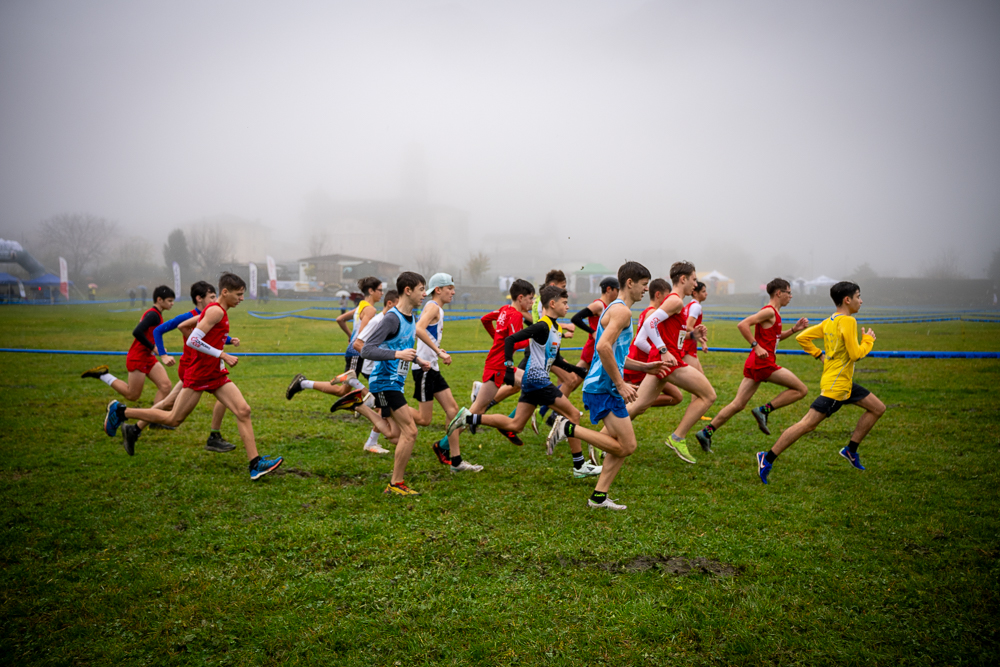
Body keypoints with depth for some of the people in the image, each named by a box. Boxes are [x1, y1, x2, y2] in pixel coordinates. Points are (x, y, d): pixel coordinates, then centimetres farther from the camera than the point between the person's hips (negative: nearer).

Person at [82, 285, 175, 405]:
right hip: (137, 358, -9)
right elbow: (137, 332, -30)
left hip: (148, 357, 9)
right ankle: (102, 374, 13)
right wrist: (153, 348, -23)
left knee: (165, 386, -5)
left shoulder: (156, 314, 11)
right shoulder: (153, 315, -19)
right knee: (132, 395, 2)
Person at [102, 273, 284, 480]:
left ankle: (256, 464, -10)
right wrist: (223, 355, -23)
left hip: (216, 375, 9)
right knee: (174, 419, 2)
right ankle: (120, 411, 19)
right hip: (198, 375, -9)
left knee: (243, 411, -6)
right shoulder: (216, 311, -15)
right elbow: (192, 341, -23)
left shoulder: (218, 311, 14)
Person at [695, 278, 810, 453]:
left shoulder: (773, 313, 21)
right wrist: (757, 346, -21)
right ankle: (764, 410, -6)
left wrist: (794, 329, 21)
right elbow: (742, 324, -20)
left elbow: (774, 338, 33)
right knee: (801, 389, -3)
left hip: (755, 363, 10)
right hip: (763, 362, -10)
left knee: (738, 404, 7)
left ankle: (706, 432, 2)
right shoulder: (769, 311, -9)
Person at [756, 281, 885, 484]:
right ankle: (768, 458, -9)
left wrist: (819, 354, 10)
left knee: (878, 408, 16)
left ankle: (851, 450, 19)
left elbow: (802, 337, 10)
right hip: (835, 385, -10)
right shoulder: (848, 321, -16)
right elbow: (856, 354, -18)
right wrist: (868, 339, -2)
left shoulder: (829, 321, 10)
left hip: (845, 383, 10)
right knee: (807, 425, -11)